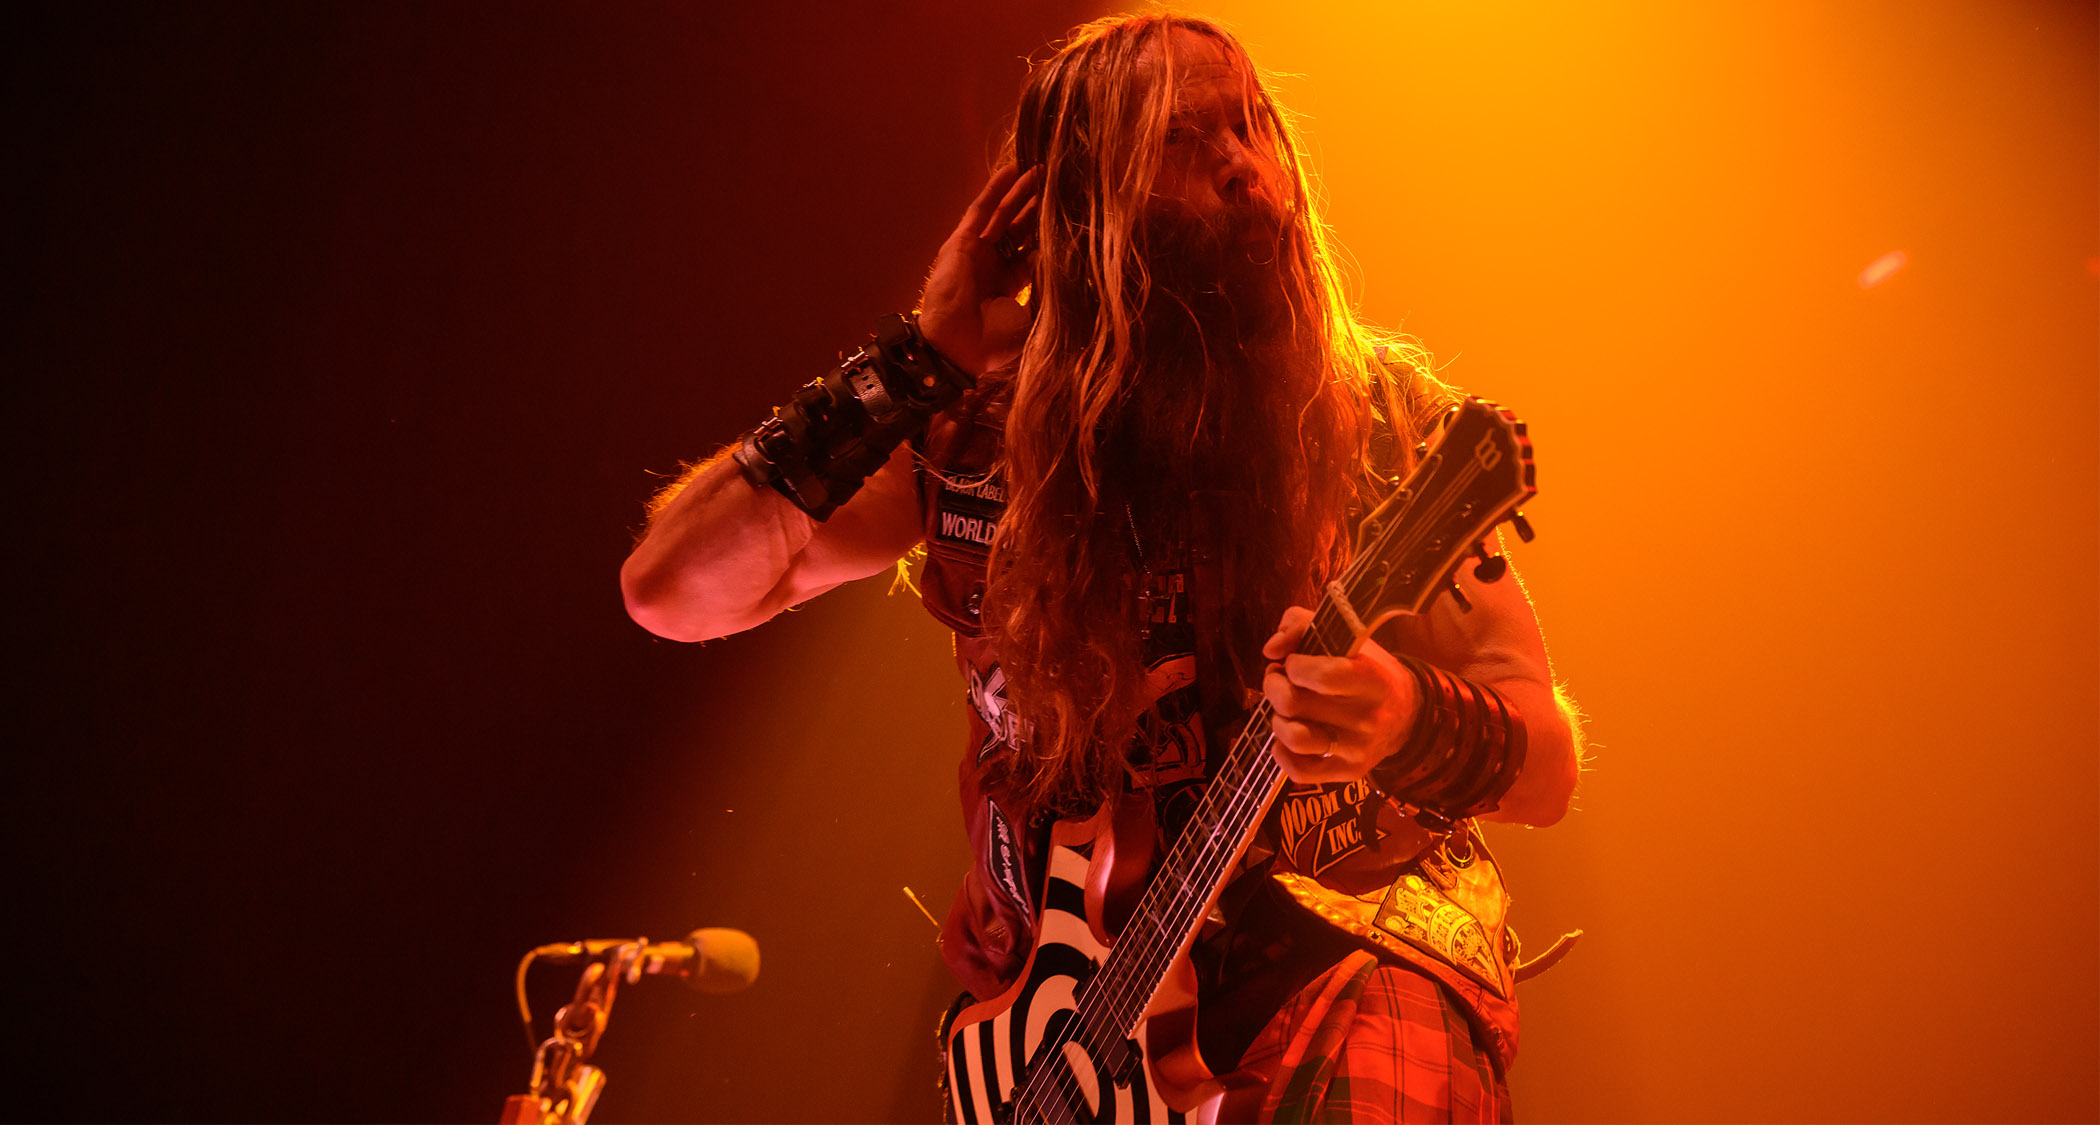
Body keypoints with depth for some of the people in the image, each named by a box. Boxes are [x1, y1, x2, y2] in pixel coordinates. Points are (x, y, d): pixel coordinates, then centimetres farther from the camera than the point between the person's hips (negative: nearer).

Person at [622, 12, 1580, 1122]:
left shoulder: (1384, 414, -4)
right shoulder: (981, 430, -1)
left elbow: (1547, 764, -5)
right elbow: (669, 590, -9)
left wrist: (1414, 723, -29)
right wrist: (920, 361, -13)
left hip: (1354, 918, -3)